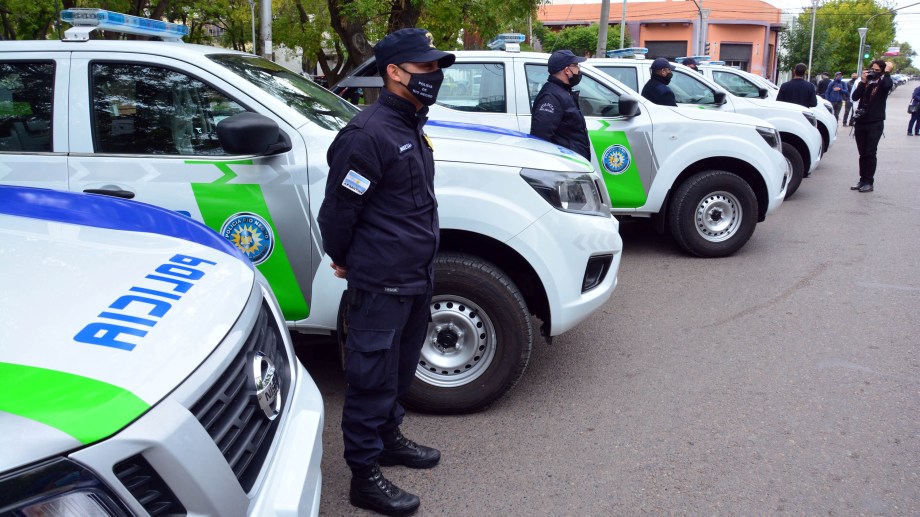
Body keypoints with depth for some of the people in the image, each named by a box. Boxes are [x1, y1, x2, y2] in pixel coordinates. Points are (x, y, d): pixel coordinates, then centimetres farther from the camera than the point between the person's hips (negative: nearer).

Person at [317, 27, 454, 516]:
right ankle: (365, 475, 15)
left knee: (398, 369, 22)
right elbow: (339, 208, -15)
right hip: (381, 284, -9)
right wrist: (341, 259, -1)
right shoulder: (368, 134, -20)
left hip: (416, 277, 9)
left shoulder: (410, 125, 12)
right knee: (373, 377, 2)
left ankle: (388, 437, 41)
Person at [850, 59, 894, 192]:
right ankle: (862, 180, 15)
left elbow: (888, 85, -25)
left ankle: (869, 182, 0)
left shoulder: (882, 83, -1)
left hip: (875, 123, -4)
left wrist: (887, 71, -13)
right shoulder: (866, 83, 9)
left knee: (870, 153, -4)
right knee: (862, 153, 9)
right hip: (860, 122, 4)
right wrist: (863, 81, -10)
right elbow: (855, 97, -3)